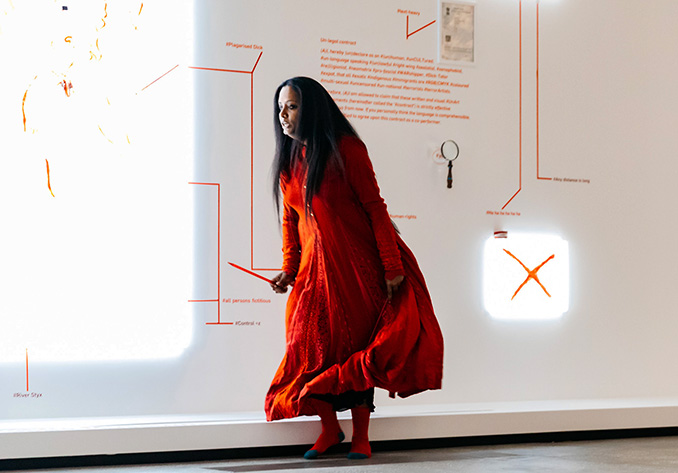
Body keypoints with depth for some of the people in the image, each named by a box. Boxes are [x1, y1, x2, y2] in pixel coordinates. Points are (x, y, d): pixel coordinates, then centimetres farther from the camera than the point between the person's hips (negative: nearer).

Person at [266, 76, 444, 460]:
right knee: (315, 347, 4)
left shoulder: (346, 148, -9)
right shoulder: (288, 160, 8)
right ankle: (330, 430, 21)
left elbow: (374, 206, -11)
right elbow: (290, 220, 13)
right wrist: (289, 269, 2)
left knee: (357, 344, 0)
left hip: (357, 263, -5)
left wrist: (391, 267, -14)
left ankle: (361, 436, 13)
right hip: (316, 266, 5)